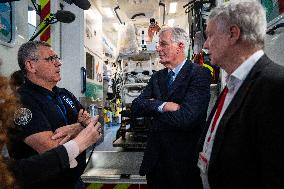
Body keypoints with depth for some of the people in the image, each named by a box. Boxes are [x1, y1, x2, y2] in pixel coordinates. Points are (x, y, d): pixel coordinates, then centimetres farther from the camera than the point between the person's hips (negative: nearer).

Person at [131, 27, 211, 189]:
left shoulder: (200, 74, -13)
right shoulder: (157, 77, 7)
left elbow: (185, 118, -25)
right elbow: (136, 107, -3)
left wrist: (152, 109, -10)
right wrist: (162, 106, -21)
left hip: (184, 161, -5)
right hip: (155, 159, 6)